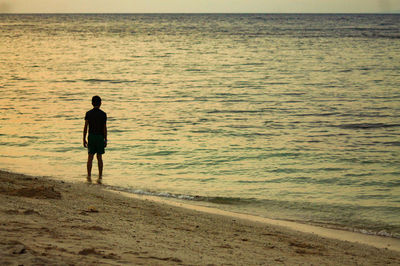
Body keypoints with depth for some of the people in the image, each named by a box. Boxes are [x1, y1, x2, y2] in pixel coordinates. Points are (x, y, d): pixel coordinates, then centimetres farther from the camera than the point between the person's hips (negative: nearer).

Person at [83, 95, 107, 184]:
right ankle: (100, 177, 5)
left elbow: (85, 127, -3)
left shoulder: (88, 113, -2)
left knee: (90, 157, 5)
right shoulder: (103, 114, -3)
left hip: (91, 137, 0)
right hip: (100, 137, 0)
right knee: (99, 157, 5)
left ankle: (89, 176, 1)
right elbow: (105, 128, -3)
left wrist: (84, 139, 2)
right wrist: (105, 140, 4)